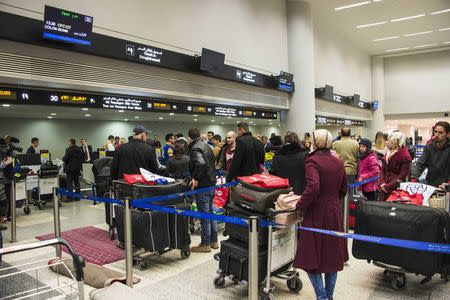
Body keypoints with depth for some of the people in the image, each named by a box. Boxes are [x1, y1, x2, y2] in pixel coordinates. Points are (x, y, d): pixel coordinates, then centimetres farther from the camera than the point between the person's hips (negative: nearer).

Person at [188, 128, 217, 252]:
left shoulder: (195, 148, -16)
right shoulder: (207, 146, 13)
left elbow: (201, 163, -33)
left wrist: (196, 178, -23)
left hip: (202, 186, -9)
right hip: (211, 183, 9)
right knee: (210, 212, 17)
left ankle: (205, 244, 9)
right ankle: (214, 241, 26)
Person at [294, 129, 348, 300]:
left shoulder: (312, 161, -15)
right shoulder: (338, 162, 6)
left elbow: (313, 188, -27)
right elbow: (343, 189, 13)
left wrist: (300, 207, -16)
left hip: (317, 214, -7)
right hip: (335, 213, 7)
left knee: (311, 257, 5)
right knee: (332, 255, 17)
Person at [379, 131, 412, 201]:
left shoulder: (405, 156, -11)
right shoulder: (388, 153, 12)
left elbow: (402, 176, -15)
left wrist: (388, 186, -16)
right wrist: (382, 183, -3)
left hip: (395, 189, -7)